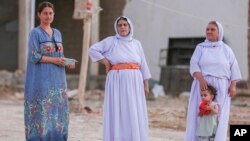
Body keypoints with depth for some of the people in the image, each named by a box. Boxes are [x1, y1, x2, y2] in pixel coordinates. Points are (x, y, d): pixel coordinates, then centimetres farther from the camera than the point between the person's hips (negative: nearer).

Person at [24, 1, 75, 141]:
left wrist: (67, 63, -2)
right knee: (42, 110, -7)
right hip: (41, 80, -6)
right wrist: (54, 60, -18)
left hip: (57, 79, 6)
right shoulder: (35, 33, -4)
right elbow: (33, 56, -13)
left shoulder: (57, 33, 15)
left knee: (57, 111, 5)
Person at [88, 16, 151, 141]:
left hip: (134, 82, 3)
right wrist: (106, 63, -5)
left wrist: (146, 84, 8)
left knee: (135, 114, 1)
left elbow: (143, 65, 12)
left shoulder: (136, 44, 13)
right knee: (117, 111, -5)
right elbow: (92, 50, -3)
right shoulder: (111, 41, 2)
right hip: (117, 81, -3)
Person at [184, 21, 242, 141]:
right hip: (203, 86, 0)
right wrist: (201, 79, -22)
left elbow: (233, 68, 4)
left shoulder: (226, 49, 7)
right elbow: (194, 65, -6)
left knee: (218, 116, -4)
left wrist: (233, 85, -9)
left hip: (220, 88, 0)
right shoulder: (200, 48, 5)